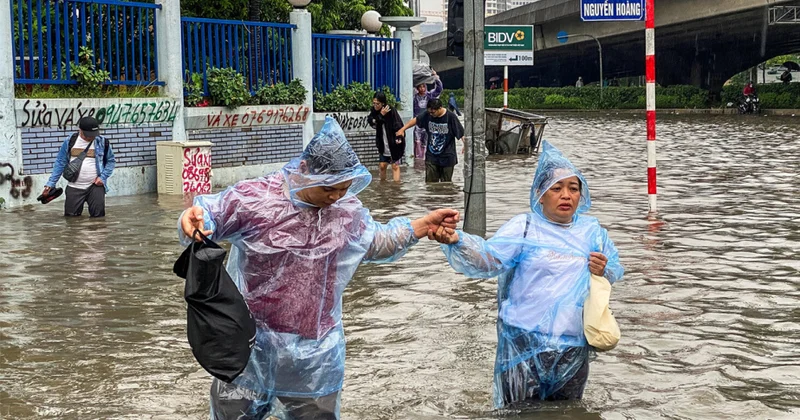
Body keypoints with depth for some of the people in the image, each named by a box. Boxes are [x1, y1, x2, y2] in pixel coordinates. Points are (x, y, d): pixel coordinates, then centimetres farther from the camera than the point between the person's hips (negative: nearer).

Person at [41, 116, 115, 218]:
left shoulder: (103, 142, 0)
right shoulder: (69, 142, 1)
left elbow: (111, 161, 9)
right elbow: (60, 163, 4)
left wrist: (103, 177, -8)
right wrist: (50, 184, -1)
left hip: (95, 186, -1)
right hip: (74, 188, 1)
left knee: (98, 215, -5)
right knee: (70, 216, 3)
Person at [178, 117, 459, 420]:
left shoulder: (348, 210, 1)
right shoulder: (254, 199, -15)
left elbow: (376, 242, 18)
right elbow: (210, 218, -5)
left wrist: (425, 225, 8)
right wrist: (194, 219, -30)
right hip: (252, 345, -3)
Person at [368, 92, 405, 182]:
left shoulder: (392, 111, -17)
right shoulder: (374, 111, 0)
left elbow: (399, 127, -17)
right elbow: (372, 123, -13)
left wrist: (399, 139, -24)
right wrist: (381, 115, -25)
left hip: (394, 144, -5)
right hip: (383, 145, 5)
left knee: (395, 166, -2)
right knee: (382, 165, 9)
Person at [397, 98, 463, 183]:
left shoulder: (450, 117, -14)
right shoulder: (427, 115, -3)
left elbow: (461, 134, -13)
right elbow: (415, 120, 13)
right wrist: (402, 129, 13)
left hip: (447, 157, -3)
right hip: (431, 157, 3)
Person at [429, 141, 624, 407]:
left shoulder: (592, 230, 10)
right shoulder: (523, 227, -4)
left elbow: (616, 270, 16)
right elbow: (488, 259, -17)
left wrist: (605, 271, -9)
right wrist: (457, 242, -37)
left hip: (573, 347, 4)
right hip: (524, 344, -4)